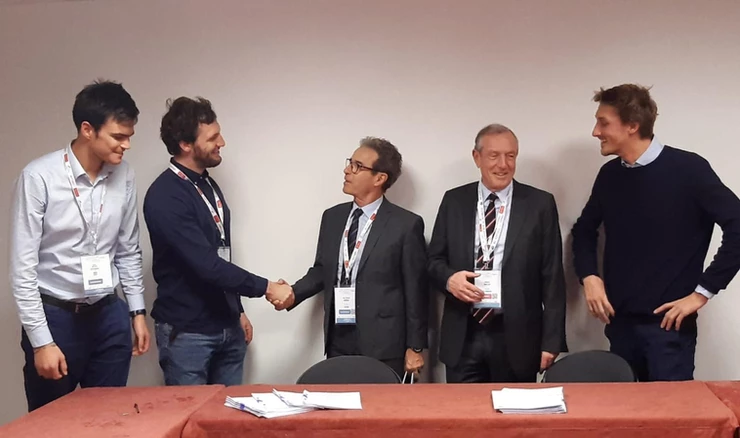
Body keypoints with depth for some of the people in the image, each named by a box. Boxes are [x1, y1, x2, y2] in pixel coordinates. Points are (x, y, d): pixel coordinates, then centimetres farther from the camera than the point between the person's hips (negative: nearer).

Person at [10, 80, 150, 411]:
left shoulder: (124, 177, -1)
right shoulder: (39, 177, -16)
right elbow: (22, 267, -14)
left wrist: (137, 311, 10)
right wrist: (41, 341, -15)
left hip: (108, 315, 4)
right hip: (55, 316, -4)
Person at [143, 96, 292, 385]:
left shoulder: (208, 185, 9)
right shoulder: (165, 197, -19)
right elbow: (206, 264, -25)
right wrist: (265, 288, -19)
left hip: (226, 328, 8)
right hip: (187, 332, -8)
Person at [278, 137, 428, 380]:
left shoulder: (406, 224, -6)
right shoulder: (332, 217, 10)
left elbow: (416, 290, -5)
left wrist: (415, 347, -4)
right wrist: (294, 293, -3)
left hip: (382, 344, -5)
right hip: (338, 340, 5)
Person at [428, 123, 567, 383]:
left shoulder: (540, 204, 1)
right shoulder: (454, 201, 7)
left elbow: (552, 278, 0)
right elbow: (434, 260, 11)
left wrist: (551, 341, -5)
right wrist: (449, 278, -13)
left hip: (516, 337, -1)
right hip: (463, 337, 2)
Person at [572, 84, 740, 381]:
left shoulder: (687, 169, -11)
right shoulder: (610, 175, 6)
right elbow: (585, 229, 20)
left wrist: (702, 292, -12)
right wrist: (589, 276, 4)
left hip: (667, 323, -5)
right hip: (620, 321, 5)